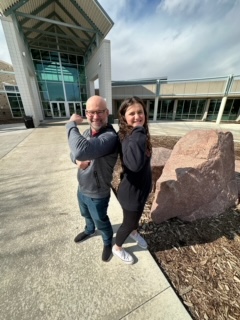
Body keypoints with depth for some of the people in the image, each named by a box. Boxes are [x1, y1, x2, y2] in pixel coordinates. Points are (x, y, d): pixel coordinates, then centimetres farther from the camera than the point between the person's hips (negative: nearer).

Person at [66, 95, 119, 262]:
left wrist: (71, 124, -31)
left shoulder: (110, 137, -32)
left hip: (97, 194, -7)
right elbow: (74, 153, 7)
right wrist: (78, 160, -17)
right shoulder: (87, 132, -2)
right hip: (82, 188, 8)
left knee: (101, 222, 21)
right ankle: (89, 230, 67)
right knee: (87, 215, 34)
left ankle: (108, 242, 53)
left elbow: (81, 150, -48)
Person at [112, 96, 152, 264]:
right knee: (128, 222, 17)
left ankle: (134, 232, 66)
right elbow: (135, 164, -50)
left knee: (137, 215, 33)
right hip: (131, 191, -8)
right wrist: (138, 133, -45)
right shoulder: (128, 139, -31)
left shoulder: (138, 135, -4)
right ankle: (117, 248, 49)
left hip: (141, 187, 8)